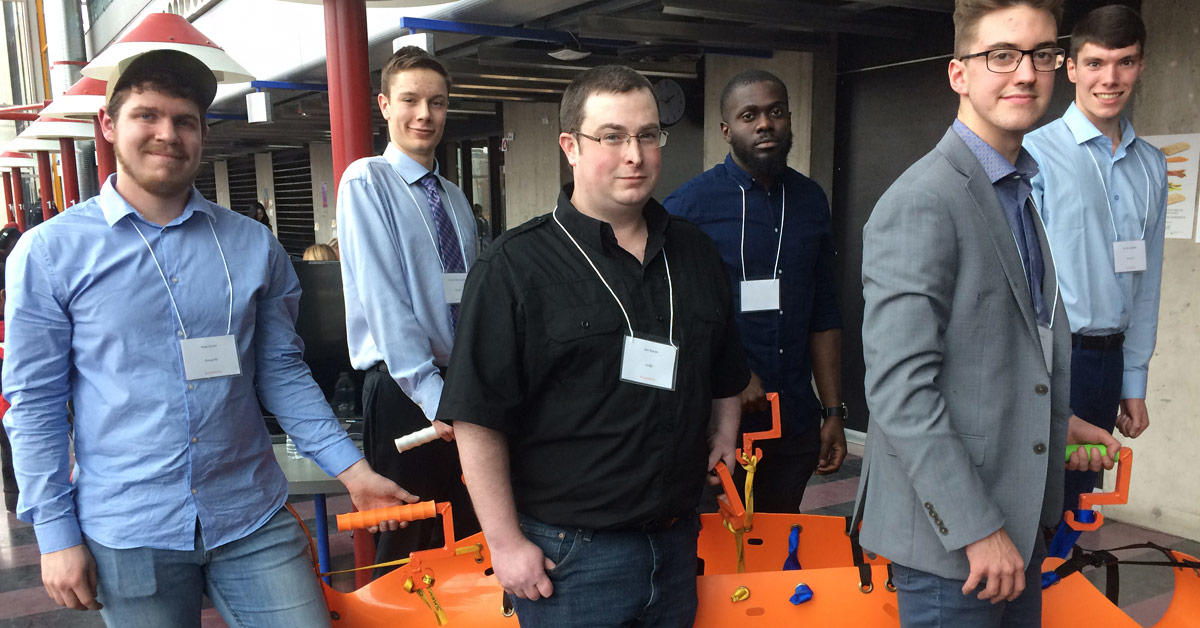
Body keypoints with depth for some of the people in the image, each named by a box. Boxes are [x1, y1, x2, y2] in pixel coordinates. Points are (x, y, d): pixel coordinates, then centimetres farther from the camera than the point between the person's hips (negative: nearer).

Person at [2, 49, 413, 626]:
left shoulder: (254, 246, 4)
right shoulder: (49, 252, -1)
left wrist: (350, 468, 0)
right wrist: (56, 533, -3)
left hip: (253, 521, 2)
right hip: (128, 535, -1)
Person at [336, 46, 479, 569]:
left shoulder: (455, 198, 14)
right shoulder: (367, 181, -6)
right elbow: (384, 300, -16)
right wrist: (432, 394, -22)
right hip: (403, 390, -6)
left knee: (467, 534, 14)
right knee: (406, 544, 4)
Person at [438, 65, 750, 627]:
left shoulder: (695, 254, 7)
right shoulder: (516, 266, -11)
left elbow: (725, 380, 19)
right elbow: (477, 418, -13)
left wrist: (724, 444, 13)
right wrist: (505, 542, -13)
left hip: (678, 539, 5)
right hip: (568, 555, -5)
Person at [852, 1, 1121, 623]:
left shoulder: (1017, 193, 12)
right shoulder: (920, 203, -19)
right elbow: (899, 389, -25)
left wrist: (1054, 421, 11)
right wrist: (977, 529, -22)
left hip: (1018, 516, 9)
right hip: (950, 537, -9)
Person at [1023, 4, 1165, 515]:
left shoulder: (1151, 167, 11)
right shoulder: (1037, 153, -10)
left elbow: (1146, 282, 14)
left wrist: (1134, 382, 13)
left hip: (1109, 358, 6)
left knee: (1073, 502, 16)